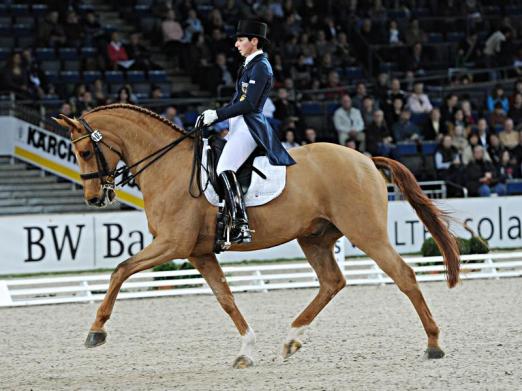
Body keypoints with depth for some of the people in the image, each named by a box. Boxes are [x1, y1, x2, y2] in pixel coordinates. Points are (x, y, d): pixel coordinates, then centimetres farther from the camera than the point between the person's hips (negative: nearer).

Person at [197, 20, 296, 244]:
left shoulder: (261, 67, -10)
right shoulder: (250, 65, 20)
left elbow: (249, 104, -18)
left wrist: (216, 115, -16)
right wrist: (212, 116, 11)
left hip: (249, 125, -11)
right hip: (239, 125, 11)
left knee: (225, 169, -25)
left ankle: (241, 228, -32)